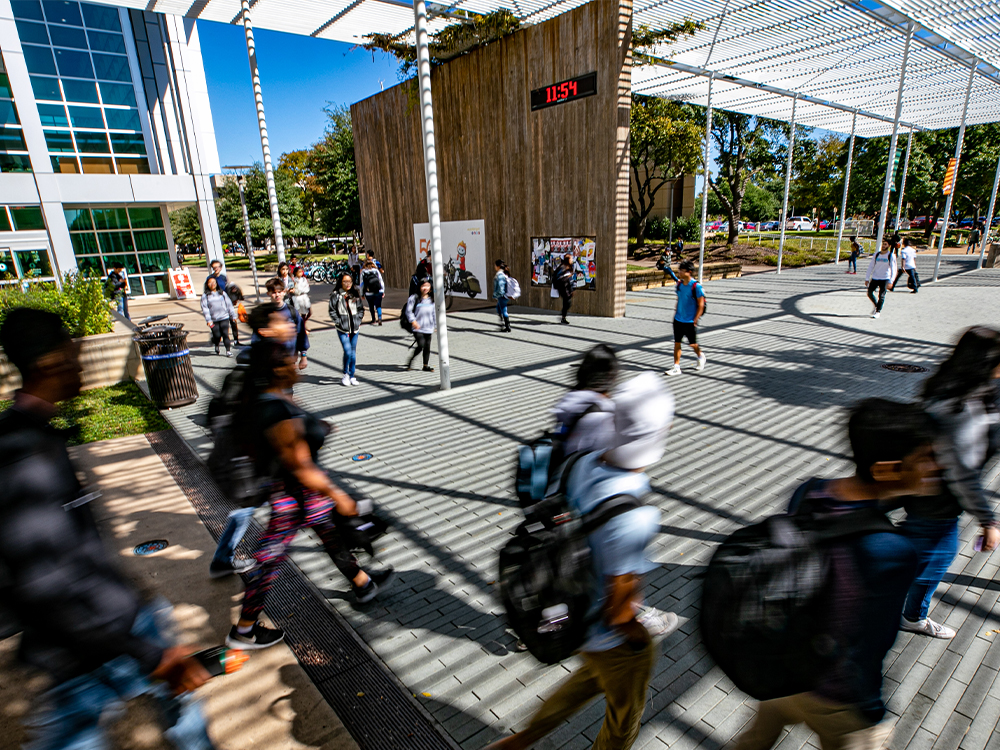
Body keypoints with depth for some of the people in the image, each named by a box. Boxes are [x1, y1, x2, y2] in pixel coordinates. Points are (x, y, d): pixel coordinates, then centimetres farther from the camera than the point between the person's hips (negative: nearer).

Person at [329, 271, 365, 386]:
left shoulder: (355, 295, 9)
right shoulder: (335, 295, -3)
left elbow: (361, 309, 16)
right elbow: (332, 311, -2)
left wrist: (358, 320, 4)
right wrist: (339, 322, -8)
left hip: (355, 328, 4)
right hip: (342, 329, -4)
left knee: (353, 352, 8)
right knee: (348, 351, -14)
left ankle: (352, 376, 19)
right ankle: (345, 374, 5)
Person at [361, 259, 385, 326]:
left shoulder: (363, 272, -1)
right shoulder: (376, 271, 2)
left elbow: (362, 284, 2)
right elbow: (381, 281, 3)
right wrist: (383, 291, 9)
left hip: (369, 293, 0)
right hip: (379, 292, 0)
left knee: (371, 306, 15)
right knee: (378, 306, 5)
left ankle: (373, 320, 23)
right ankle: (379, 318, -17)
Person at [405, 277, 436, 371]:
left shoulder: (432, 299, 11)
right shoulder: (414, 298, -4)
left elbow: (434, 313, 19)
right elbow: (409, 311, -6)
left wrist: (435, 325, 19)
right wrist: (413, 321, -18)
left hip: (428, 328, 5)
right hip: (417, 328, -5)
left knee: (427, 347, 7)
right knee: (421, 346, -13)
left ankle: (426, 365, 18)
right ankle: (410, 361, 8)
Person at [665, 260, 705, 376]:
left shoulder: (696, 286, -14)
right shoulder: (679, 284, 4)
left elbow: (701, 305, -11)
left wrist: (695, 320, -14)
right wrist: (675, 314, 14)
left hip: (690, 322, -5)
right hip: (678, 320, 5)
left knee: (692, 344, 8)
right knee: (676, 343, 3)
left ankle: (700, 356, 39)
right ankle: (676, 367, 8)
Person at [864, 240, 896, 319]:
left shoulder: (891, 256, -4)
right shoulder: (876, 255, 6)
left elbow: (893, 270, -8)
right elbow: (870, 267, 8)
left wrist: (890, 281, -17)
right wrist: (867, 278, 2)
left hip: (885, 279, -4)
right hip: (875, 278, 4)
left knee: (881, 296, -6)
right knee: (869, 293, 0)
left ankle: (878, 311, 4)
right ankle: (876, 306, 25)